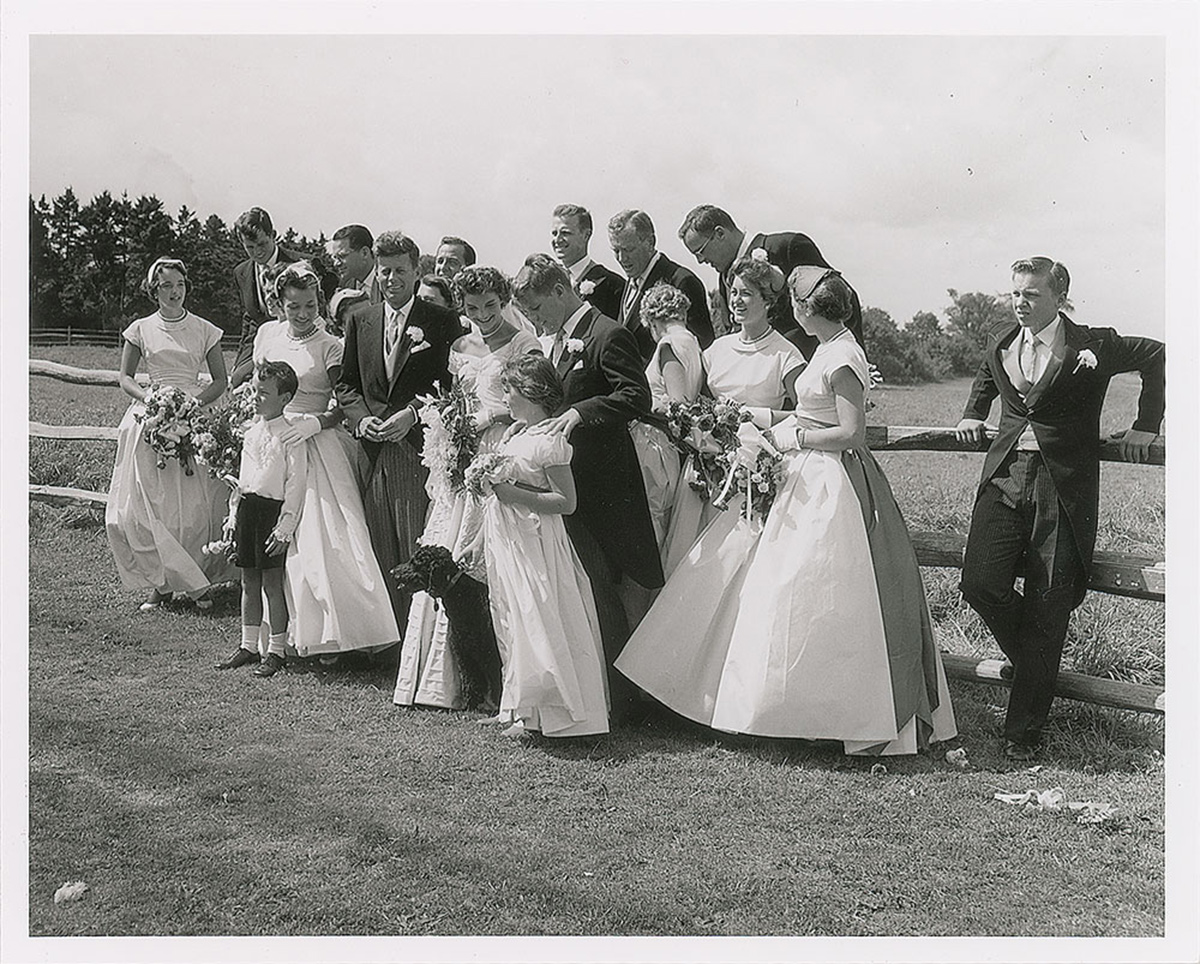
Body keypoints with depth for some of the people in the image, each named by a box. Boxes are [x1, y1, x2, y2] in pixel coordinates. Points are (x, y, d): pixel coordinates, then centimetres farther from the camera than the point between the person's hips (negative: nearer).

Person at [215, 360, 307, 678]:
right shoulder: (251, 431, 11)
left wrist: (284, 529, -16)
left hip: (273, 510, -7)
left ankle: (277, 650, 10)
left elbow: (295, 486, -13)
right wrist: (233, 516, 16)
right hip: (247, 507, 7)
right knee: (249, 581, 13)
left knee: (272, 581, -1)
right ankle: (248, 645, 23)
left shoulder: (291, 436, -11)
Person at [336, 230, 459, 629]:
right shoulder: (359, 318, 13)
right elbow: (346, 382, 14)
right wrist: (362, 418, -3)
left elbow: (450, 383, -4)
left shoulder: (442, 320, 0)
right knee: (381, 555, 8)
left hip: (420, 447, -4)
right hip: (373, 449, 4)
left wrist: (412, 414, -15)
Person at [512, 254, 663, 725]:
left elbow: (637, 396, -23)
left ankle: (618, 699, 10)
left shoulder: (607, 336, -13)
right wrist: (531, 420, 5)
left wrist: (578, 413, -31)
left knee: (602, 589, -2)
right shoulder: (550, 340, 15)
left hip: (600, 483, -9)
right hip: (562, 478, 9)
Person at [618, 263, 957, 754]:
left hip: (829, 489, -10)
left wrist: (793, 437, -14)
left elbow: (853, 434, -21)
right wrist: (769, 418, 13)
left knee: (811, 596, -4)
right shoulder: (829, 349, 11)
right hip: (806, 480, 10)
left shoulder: (841, 358, -18)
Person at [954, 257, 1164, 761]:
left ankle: (1024, 728, 11)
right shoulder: (1001, 343, 10)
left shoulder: (1093, 346, -3)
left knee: (1047, 606, -1)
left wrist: (1145, 426, 7)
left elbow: (1157, 356, 10)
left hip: (1063, 487, -3)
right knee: (980, 583, -13)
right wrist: (973, 413, 20)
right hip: (1005, 478, 4)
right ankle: (1032, 657, 20)